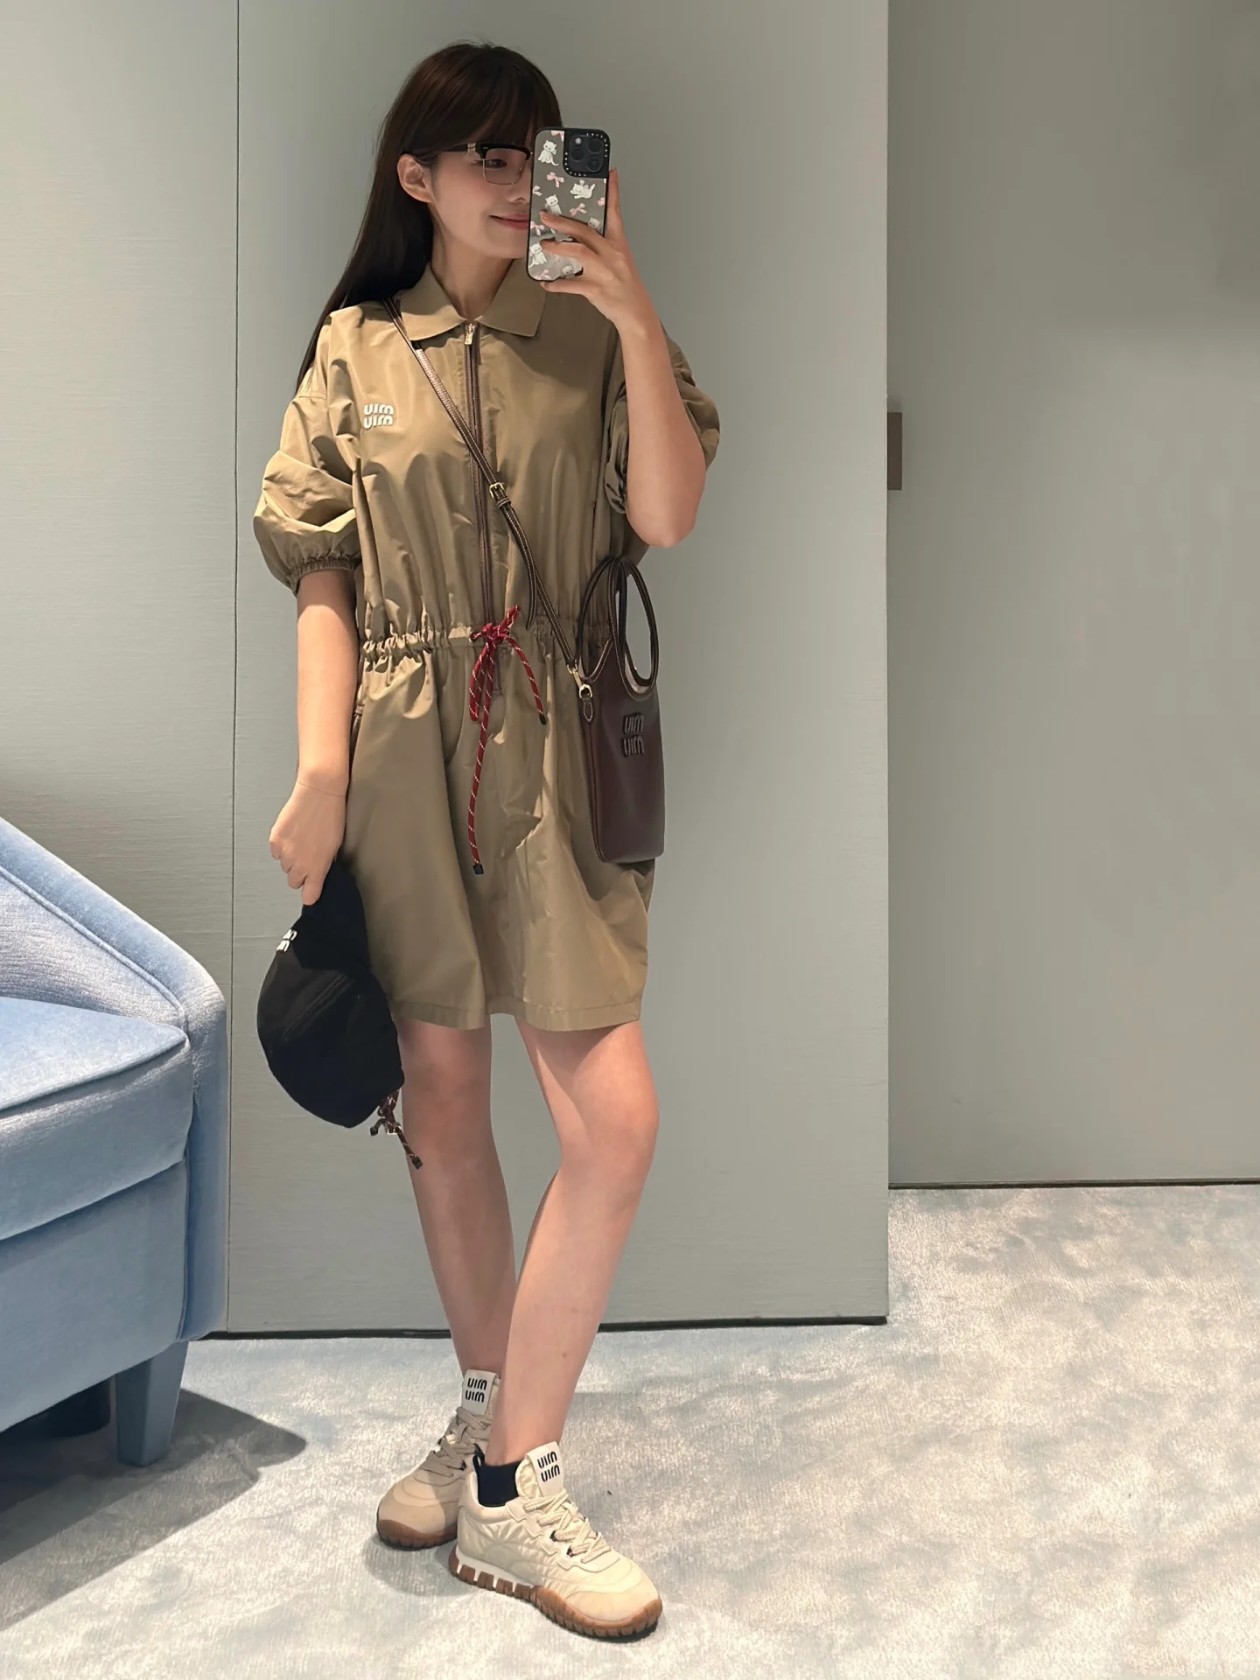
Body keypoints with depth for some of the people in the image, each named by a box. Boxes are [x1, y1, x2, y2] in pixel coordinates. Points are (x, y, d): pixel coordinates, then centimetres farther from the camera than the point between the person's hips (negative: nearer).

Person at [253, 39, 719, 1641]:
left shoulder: (596, 336, 5)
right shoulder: (354, 347, 8)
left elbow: (666, 519, -9)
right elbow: (322, 576, 4)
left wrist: (637, 319, -17)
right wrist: (318, 774, -5)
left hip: (552, 758, 0)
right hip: (403, 753, 1)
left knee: (613, 1117, -8)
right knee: (443, 1094, 9)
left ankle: (505, 1469, 8)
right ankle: (492, 1424, 28)